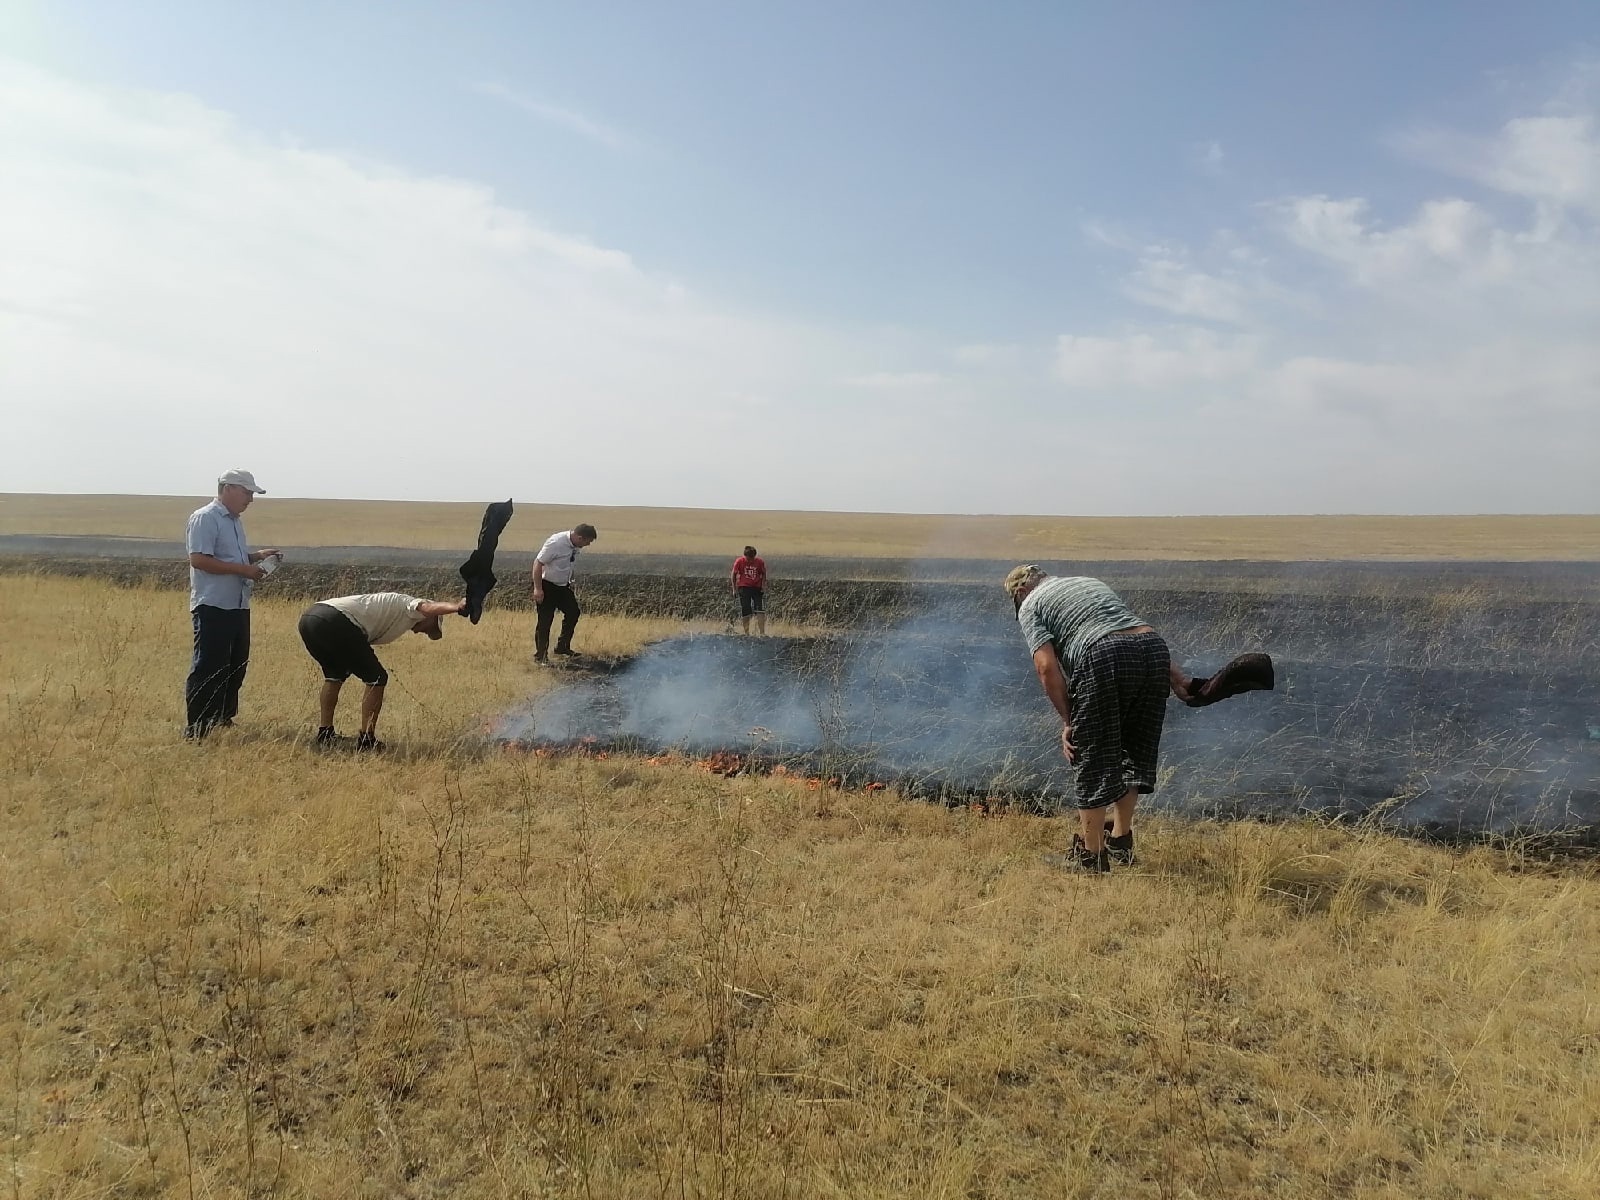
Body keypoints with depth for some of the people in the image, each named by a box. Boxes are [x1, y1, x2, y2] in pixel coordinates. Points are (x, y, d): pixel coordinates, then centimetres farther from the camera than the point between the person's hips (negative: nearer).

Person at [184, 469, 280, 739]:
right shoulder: (205, 518, -10)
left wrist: (257, 556, 12)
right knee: (208, 669, -7)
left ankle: (223, 718, 25)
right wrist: (243, 569, -21)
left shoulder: (234, 520, 18)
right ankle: (196, 727, -3)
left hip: (238, 607, 9)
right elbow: (199, 559, -20)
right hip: (213, 607, -9)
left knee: (236, 666, 14)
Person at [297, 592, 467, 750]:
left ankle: (324, 734, 31)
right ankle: (366, 741, 2)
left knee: (335, 673, 31)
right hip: (334, 622, -10)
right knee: (376, 678, 1)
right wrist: (456, 607, -33)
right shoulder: (408, 604, 8)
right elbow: (429, 607, -16)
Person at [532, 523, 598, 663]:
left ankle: (562, 646, 26)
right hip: (547, 586, -8)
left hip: (563, 586, 8)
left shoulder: (575, 546, -6)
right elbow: (538, 563, -24)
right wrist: (538, 589, -24)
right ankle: (540, 655, 9)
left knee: (573, 612, 10)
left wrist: (570, 584, 18)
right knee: (545, 621, -3)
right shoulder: (556, 543, -28)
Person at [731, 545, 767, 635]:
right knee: (745, 612, -1)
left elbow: (763, 574, 7)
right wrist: (734, 588, 1)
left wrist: (763, 586, -3)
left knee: (760, 611, -9)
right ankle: (746, 633, 8)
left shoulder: (759, 562, -6)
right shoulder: (739, 561, -8)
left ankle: (762, 632, -6)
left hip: (756, 588, 1)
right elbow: (734, 574, 2)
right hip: (744, 588, -1)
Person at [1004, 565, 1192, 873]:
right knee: (1135, 750, 21)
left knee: (1093, 759, 5)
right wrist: (1174, 674, 16)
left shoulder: (1030, 606, 15)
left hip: (1102, 656, -6)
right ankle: (1120, 841, 32)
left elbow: (1047, 667, -1)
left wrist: (1068, 721, 4)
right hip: (1154, 648, 7)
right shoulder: (1090, 581, 35)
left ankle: (1090, 855, 15)